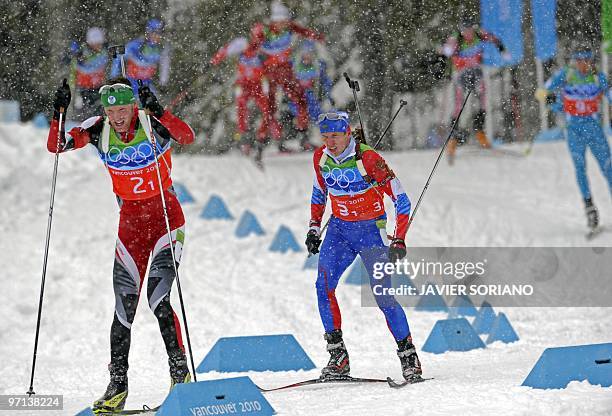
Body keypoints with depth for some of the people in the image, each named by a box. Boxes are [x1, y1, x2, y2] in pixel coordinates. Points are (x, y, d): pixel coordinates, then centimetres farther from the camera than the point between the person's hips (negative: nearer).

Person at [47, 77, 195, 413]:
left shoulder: (152, 124, -16)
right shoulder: (99, 130, -5)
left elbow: (187, 137, -34)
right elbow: (56, 146, -9)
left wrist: (156, 111, -46)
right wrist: (58, 115, -25)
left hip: (166, 215, -4)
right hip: (129, 220, 4)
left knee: (157, 298, -17)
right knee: (124, 306, 1)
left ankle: (181, 374, -5)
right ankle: (118, 386, 8)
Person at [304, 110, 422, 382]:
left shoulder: (368, 159, -19)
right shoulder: (321, 158, -2)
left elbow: (401, 200, -15)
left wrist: (399, 242, -20)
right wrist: (314, 228, 10)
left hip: (370, 230, -5)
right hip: (339, 229, 5)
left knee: (383, 296, -10)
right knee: (323, 286, -15)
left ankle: (409, 357, 4)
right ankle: (338, 358, -10)